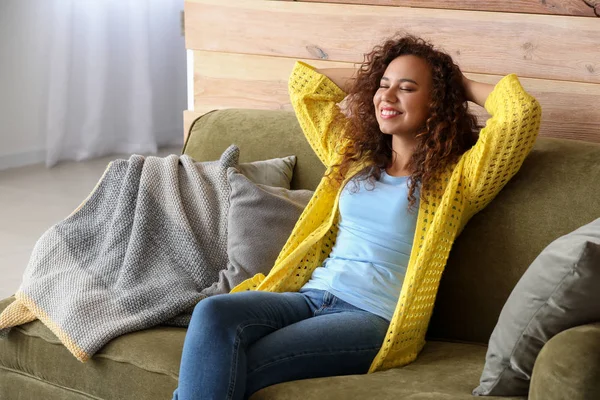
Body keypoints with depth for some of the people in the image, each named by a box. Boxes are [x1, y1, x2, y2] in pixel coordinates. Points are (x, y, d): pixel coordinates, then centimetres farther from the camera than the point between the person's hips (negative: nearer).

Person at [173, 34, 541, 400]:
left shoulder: (456, 177, 6)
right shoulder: (353, 155, 23)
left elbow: (522, 112, -8)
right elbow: (304, 83, 33)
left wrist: (464, 86, 9)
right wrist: (373, 77, 30)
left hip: (374, 317, -5)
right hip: (310, 295, 6)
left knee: (233, 370, -29)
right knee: (212, 314, -28)